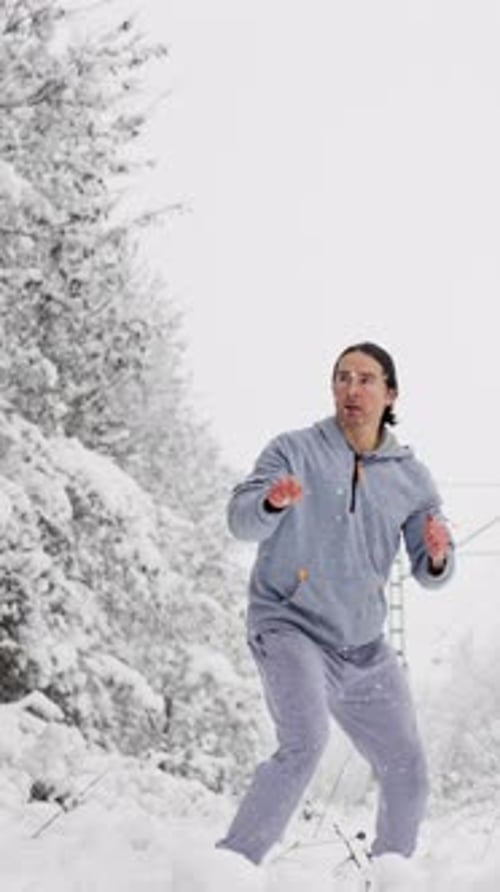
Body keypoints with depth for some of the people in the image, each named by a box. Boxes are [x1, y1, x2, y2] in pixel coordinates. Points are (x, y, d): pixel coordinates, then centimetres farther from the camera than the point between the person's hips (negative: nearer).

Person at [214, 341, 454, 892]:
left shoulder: (411, 478, 8)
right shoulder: (295, 451, -2)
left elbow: (428, 572, 8)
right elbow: (241, 521, -14)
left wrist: (437, 558, -16)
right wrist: (271, 502, -36)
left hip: (364, 650, 5)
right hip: (289, 626, -5)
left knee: (407, 774, 7)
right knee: (305, 742, -29)